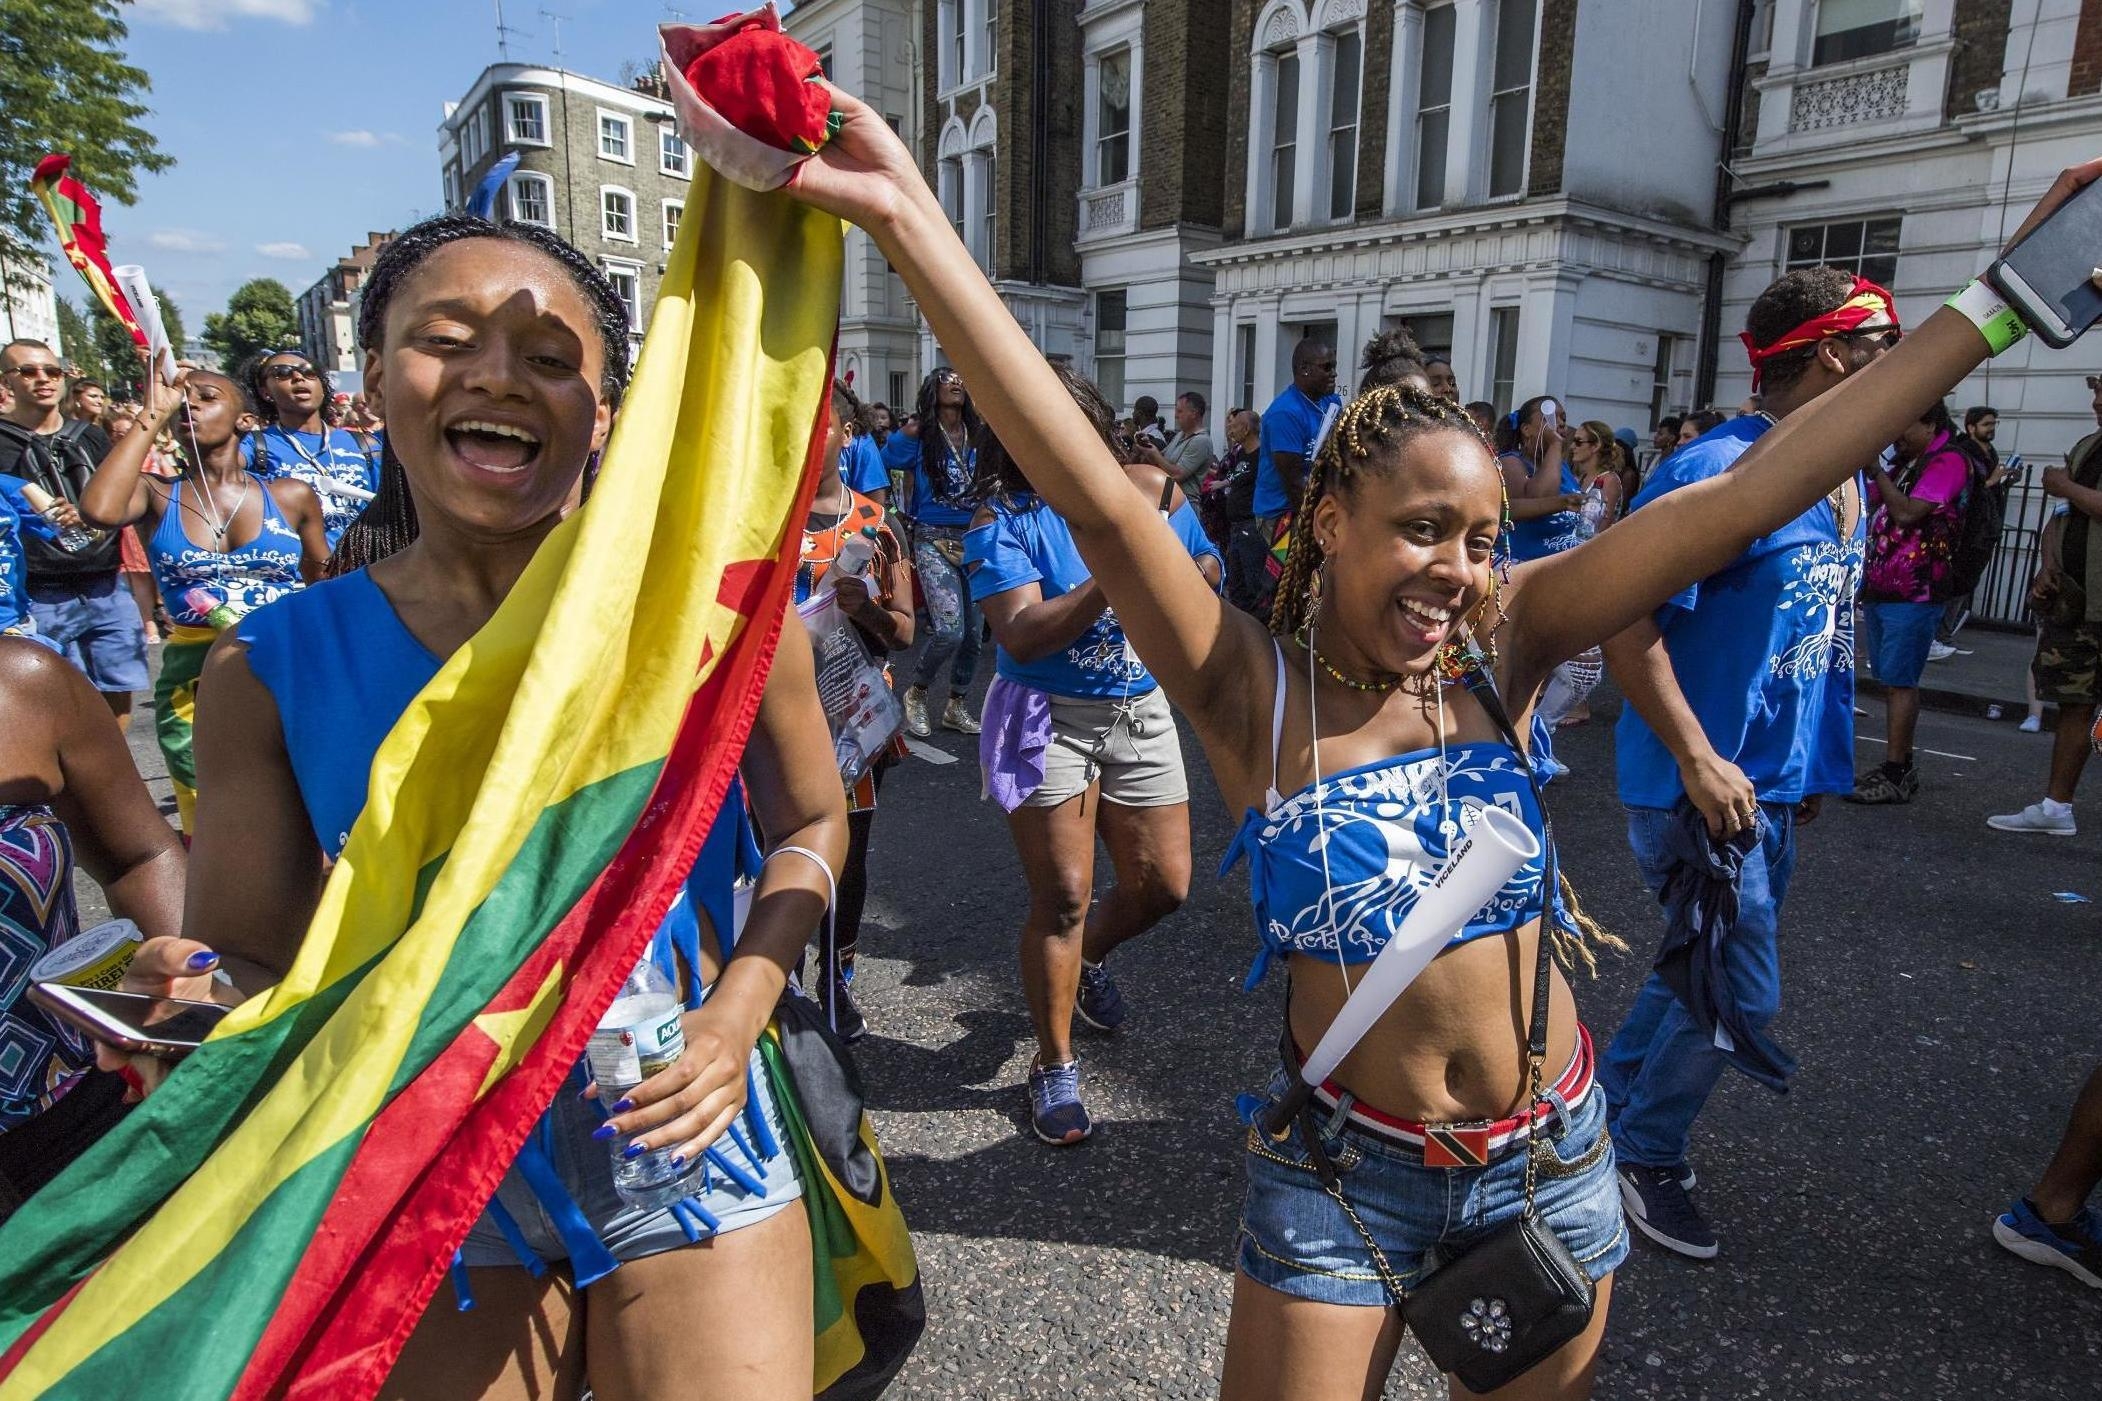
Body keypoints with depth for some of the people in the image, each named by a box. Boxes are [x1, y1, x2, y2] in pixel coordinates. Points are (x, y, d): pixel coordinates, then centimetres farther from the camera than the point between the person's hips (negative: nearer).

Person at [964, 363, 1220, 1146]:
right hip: (1050, 719, -4)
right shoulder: (1005, 518, -11)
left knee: (1163, 885, 9)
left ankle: (1088, 959, 43)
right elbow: (1020, 635, -22)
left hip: (1141, 714, 5)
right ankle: (1054, 1066, 19)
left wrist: (1187, 573, -13)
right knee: (1064, 897, -2)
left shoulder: (1150, 490, 1)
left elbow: (1208, 573, 9)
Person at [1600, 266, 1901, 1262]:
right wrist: (1698, 761, -24)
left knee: (1709, 970, 19)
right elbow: (1626, 625, -24)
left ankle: (1610, 1098, 38)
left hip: (1776, 786, 9)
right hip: (1707, 786, -9)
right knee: (1741, 997, -1)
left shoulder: (1847, 482, 10)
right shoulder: (1724, 470, -19)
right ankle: (1644, 1157, 20)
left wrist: (1813, 767, 16)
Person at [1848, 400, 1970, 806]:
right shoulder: (1907, 463, 19)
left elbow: (1906, 514, -18)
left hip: (1913, 593, -9)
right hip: (1880, 588, 9)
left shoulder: (1948, 460, -8)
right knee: (1890, 680, 11)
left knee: (1899, 681, -8)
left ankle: (1896, 775, -5)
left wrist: (1876, 471, -9)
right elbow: (1875, 509, 20)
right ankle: (1900, 765, 18)